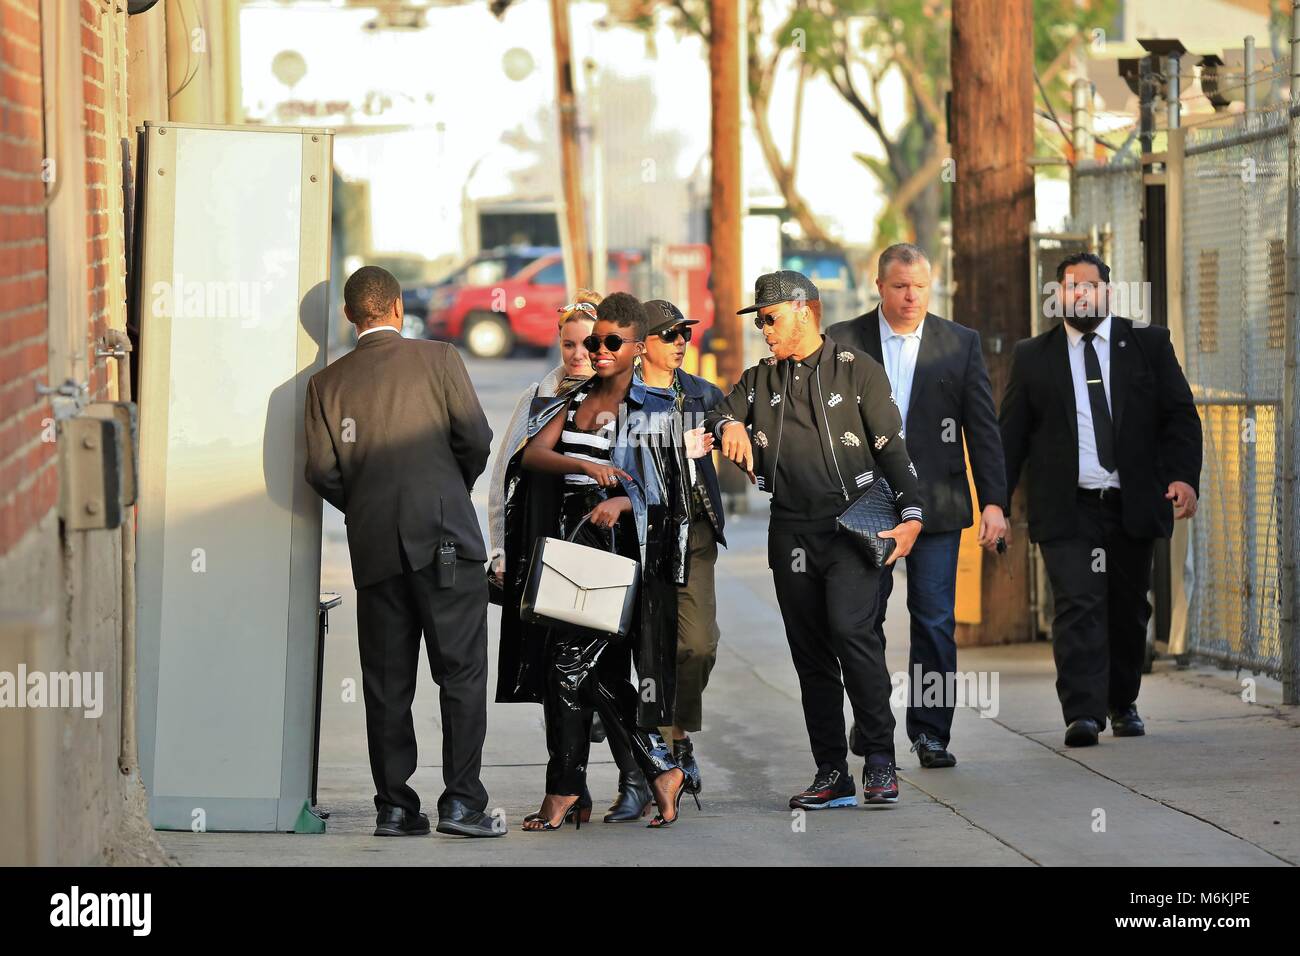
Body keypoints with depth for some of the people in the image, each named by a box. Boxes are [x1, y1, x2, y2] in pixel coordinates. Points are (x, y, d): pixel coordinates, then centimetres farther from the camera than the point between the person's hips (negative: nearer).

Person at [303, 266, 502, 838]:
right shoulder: (438, 359, 2)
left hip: (374, 547, 3)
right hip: (444, 536, -3)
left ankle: (395, 806, 5)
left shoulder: (327, 383, 8)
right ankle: (461, 800, -8)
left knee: (387, 682, 7)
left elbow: (321, 468, 0)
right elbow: (476, 436, -5)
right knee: (461, 672, -1)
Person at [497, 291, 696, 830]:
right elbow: (531, 456, -2)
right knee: (588, 673, 3)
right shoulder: (572, 404, 14)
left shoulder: (653, 411, 0)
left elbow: (665, 495, -4)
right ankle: (661, 770, 12)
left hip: (619, 551, -6)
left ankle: (563, 791, -2)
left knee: (568, 664, -11)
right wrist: (583, 465, -21)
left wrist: (621, 503, -23)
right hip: (569, 548, 6)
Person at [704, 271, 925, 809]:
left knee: (850, 628, -23)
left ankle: (880, 759, -14)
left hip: (853, 523, -5)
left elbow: (892, 446, 0)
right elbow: (718, 415, 10)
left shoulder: (856, 370, 2)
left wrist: (911, 514, -9)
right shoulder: (762, 379, 17)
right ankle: (832, 775, 8)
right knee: (810, 653, 4)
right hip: (792, 532, 5)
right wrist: (731, 426, -14)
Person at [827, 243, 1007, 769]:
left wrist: (993, 501, -3)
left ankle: (930, 730, 5)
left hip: (936, 503, 0)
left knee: (935, 621, -2)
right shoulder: (842, 342, 3)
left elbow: (983, 427, 4)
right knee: (862, 617, 7)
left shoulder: (960, 343, 5)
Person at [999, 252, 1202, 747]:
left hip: (1133, 505, 1)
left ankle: (1122, 704, 26)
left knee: (1128, 609, 9)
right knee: (1078, 606, -13)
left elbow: (1180, 415, 5)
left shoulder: (1149, 344, 8)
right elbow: (1011, 435, 8)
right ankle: (1083, 713, -18)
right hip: (1066, 508, -1)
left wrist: (1184, 475, -10)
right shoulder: (1032, 357, 8)